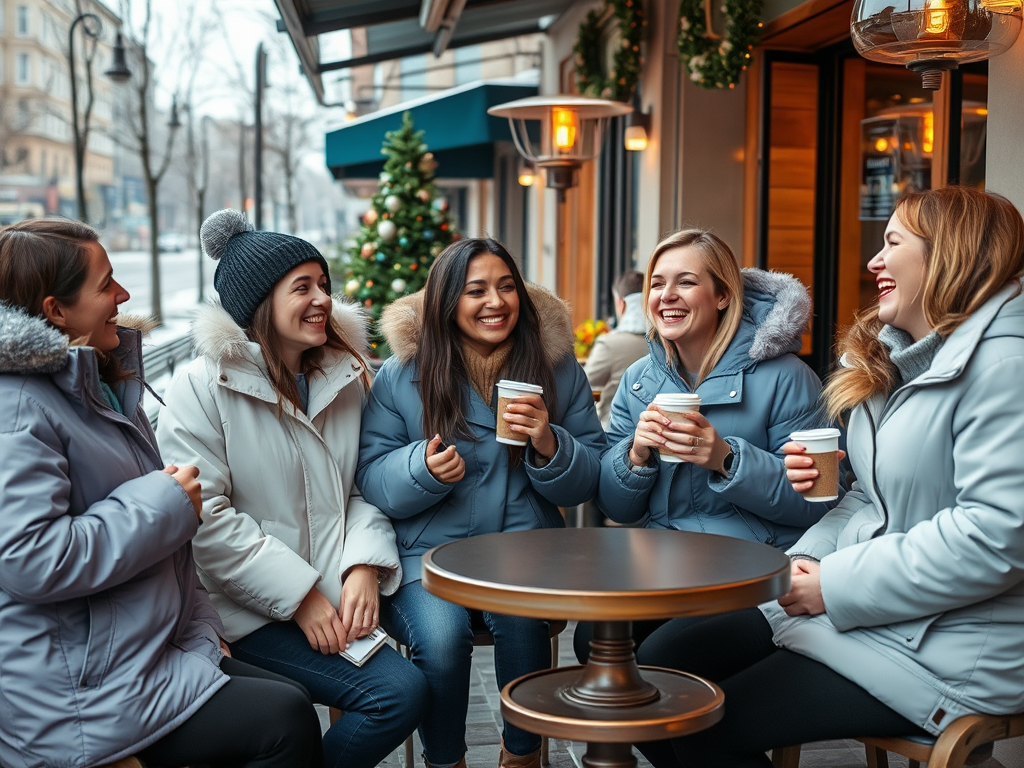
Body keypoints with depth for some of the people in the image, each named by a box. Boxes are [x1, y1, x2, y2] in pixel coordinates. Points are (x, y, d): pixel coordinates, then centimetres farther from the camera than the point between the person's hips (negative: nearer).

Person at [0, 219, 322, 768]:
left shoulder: (99, 386, 14)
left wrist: (201, 632, 10)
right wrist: (164, 504, -19)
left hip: (152, 653, 9)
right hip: (75, 695, -9)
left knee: (287, 696, 3)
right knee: (286, 720, -13)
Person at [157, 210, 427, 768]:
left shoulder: (344, 378, 11)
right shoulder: (201, 388, -7)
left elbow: (361, 490, 11)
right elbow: (205, 519, -14)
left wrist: (365, 566, -8)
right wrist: (300, 596, -16)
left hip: (335, 600, 6)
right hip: (250, 613, -6)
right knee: (400, 691, -21)